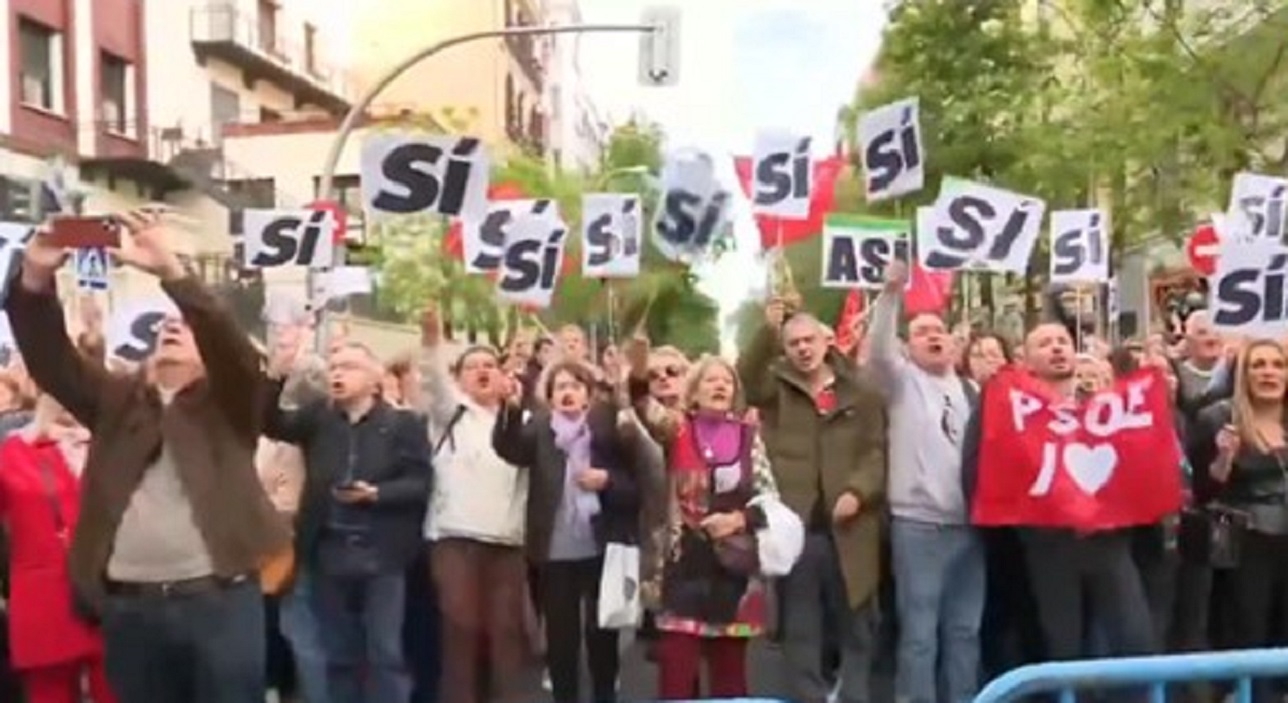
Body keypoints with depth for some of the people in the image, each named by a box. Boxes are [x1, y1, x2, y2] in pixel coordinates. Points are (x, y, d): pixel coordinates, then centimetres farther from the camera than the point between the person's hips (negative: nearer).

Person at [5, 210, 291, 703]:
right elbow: (49, 360, 4)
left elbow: (236, 348, -14)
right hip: (129, 606, 3)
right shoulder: (117, 399, 15)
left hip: (219, 600, -3)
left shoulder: (228, 403, 5)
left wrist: (170, 272, -25)